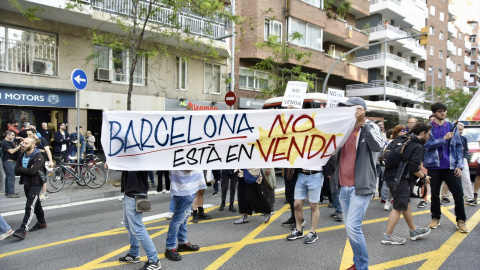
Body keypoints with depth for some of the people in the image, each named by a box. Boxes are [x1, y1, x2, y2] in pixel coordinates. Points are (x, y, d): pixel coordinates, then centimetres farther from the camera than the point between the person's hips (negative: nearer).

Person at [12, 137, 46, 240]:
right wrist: (26, 170, -16)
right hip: (26, 184, 8)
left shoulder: (39, 157, -18)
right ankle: (41, 223, 31)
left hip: (35, 184, -8)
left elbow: (32, 171, -29)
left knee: (29, 206, -12)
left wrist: (21, 169, -13)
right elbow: (16, 171, -1)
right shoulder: (22, 156, 6)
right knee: (36, 204, 18)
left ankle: (23, 229, -14)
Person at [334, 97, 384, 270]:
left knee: (353, 227, -12)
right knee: (350, 227, 13)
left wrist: (363, 122, -27)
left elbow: (378, 146, -23)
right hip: (344, 187, 6)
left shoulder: (370, 128, -5)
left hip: (361, 187, -6)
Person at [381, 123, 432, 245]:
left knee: (406, 203, 19)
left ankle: (414, 231, 32)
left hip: (390, 174, 10)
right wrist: (424, 177, -1)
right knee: (399, 207, -3)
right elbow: (414, 168, -18)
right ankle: (388, 236, 0)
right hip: (399, 178, -10)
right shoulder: (418, 146, -10)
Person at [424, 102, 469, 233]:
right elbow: (427, 145, -10)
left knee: (458, 193, -1)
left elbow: (459, 146, 6)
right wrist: (444, 139, -19)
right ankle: (436, 218, 24)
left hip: (450, 166, 2)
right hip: (434, 166, -1)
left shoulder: (452, 127, 7)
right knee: (435, 193, 9)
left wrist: (459, 165, -1)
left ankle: (461, 221, 13)